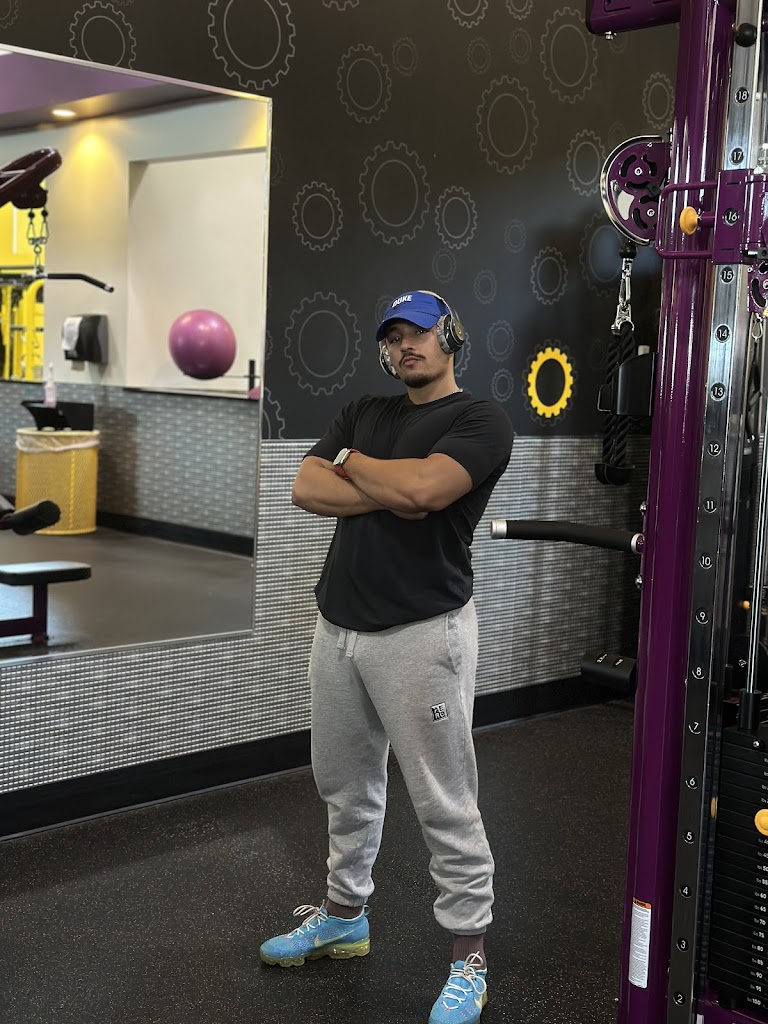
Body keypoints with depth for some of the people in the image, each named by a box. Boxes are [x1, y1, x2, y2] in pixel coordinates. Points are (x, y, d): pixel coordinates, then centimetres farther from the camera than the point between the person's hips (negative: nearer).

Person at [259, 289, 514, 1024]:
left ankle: (468, 959, 12)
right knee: (346, 789, 18)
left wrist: (351, 462, -4)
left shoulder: (480, 421, -4)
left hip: (421, 634, -6)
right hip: (337, 627, 7)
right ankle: (344, 915, 36)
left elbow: (421, 487, -22)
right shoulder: (363, 413, 15)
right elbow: (306, 489, 1)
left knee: (445, 806, -1)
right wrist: (394, 494, -12)